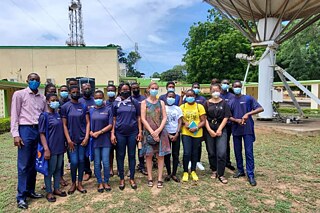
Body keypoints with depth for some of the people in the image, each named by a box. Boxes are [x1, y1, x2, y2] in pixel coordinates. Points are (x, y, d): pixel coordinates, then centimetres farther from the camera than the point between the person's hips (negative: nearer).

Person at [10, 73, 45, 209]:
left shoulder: (42, 98, 12)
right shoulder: (19, 94, 0)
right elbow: (14, 115, -4)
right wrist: (15, 135, -11)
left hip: (39, 131, 5)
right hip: (25, 130, -4)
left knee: (34, 164, 11)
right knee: (24, 165, -2)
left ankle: (30, 191, 24)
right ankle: (21, 196, 8)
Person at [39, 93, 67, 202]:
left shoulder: (58, 114, 9)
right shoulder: (44, 116, -10)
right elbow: (42, 134, -13)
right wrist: (46, 149, -18)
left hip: (60, 147, 6)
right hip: (51, 148, -6)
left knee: (58, 169, 15)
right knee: (50, 170, 6)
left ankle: (56, 189, 29)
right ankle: (49, 192, 20)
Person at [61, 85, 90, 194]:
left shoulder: (84, 106, 4)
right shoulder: (65, 107, -1)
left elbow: (88, 122, 3)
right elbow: (64, 125, -2)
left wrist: (86, 137, -6)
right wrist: (68, 140, -8)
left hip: (82, 138, 2)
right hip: (72, 139, -2)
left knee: (81, 160, 6)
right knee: (74, 162, 0)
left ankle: (80, 184, 20)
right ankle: (73, 183, 22)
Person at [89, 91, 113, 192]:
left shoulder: (108, 110, 0)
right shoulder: (91, 110, 8)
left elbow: (110, 125, -5)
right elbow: (88, 124, 10)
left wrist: (99, 132, -11)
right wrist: (91, 133, -9)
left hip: (105, 139, -2)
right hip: (95, 140, 2)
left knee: (106, 162, 0)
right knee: (97, 163, 7)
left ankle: (106, 182, 20)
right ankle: (100, 182, 23)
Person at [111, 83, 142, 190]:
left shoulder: (134, 102, 5)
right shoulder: (116, 103, 4)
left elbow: (138, 118, 6)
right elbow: (114, 120, 4)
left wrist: (140, 131, 0)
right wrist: (112, 133, -2)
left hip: (132, 132, 0)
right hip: (120, 133, 0)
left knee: (132, 155, 8)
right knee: (120, 156, 7)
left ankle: (132, 178, 20)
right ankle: (122, 179, 21)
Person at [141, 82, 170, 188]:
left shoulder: (161, 102, 7)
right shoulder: (144, 102, 2)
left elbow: (165, 118, 1)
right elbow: (143, 119, -5)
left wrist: (158, 131, -11)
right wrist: (152, 132, -12)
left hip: (160, 131, 2)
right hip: (148, 132, -1)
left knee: (160, 155, 2)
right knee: (149, 155, 3)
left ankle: (160, 179, 11)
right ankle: (150, 178, 15)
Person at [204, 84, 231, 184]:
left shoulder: (224, 103, 5)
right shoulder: (207, 103, 6)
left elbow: (226, 117, 0)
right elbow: (205, 118, 1)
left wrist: (219, 129, -9)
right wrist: (210, 130, -8)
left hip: (221, 130, -1)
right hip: (209, 130, 1)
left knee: (222, 153, -9)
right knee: (211, 152, 7)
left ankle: (221, 174, 4)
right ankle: (214, 170, 27)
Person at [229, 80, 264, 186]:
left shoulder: (248, 98, -3)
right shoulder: (231, 102, 8)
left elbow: (260, 108, -10)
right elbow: (228, 116, 8)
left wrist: (248, 114, -22)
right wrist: (236, 120, -12)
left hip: (248, 129, -4)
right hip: (236, 130, 4)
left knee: (249, 152, -4)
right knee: (237, 151, 12)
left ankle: (250, 175, 4)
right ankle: (240, 170, 27)